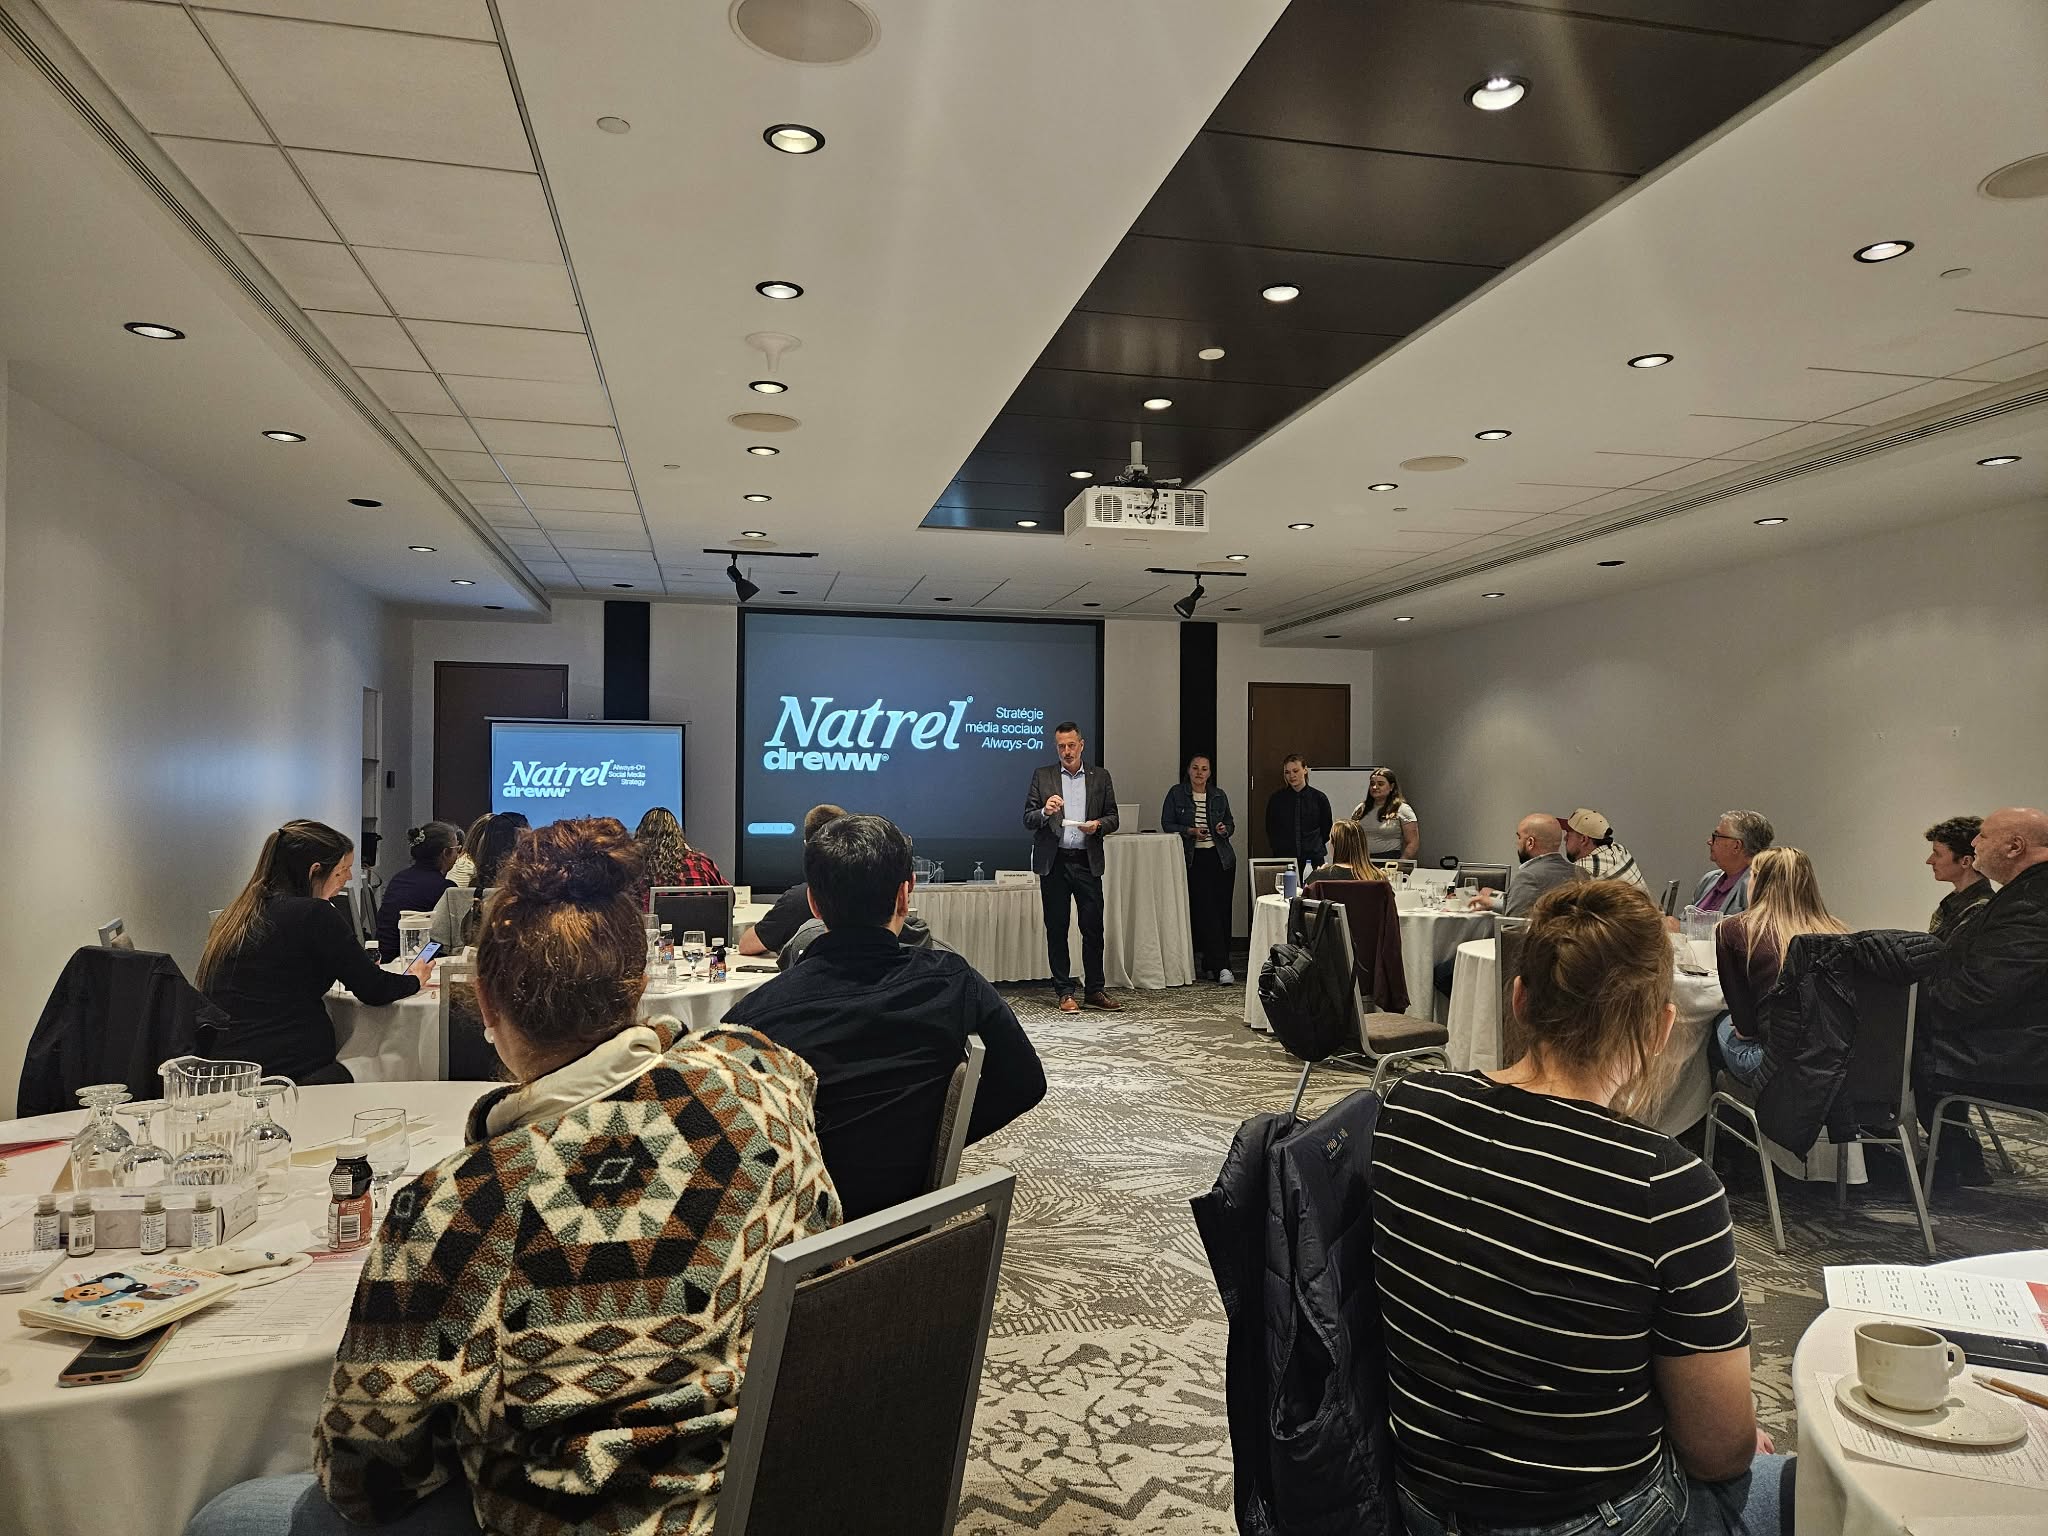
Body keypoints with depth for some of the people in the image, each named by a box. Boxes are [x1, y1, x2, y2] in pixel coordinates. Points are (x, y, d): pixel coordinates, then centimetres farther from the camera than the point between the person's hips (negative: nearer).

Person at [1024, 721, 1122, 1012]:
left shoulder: (1100, 777, 10)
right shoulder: (1042, 775, 7)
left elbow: (1113, 818, 10)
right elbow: (1028, 819, 3)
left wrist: (1097, 824, -11)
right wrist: (1045, 811, -17)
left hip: (1087, 862, 1)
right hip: (1054, 863, 0)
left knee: (1093, 928, 1)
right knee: (1056, 930, 3)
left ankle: (1096, 991, 12)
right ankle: (1065, 993, 11)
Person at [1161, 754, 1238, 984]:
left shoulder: (1219, 796, 12)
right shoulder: (1176, 794, 4)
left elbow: (1231, 823, 20)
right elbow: (1166, 823, 1)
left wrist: (1224, 829, -3)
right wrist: (1190, 831, -14)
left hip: (1221, 859, 3)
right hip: (1194, 860, -3)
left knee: (1222, 911, -1)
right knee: (1205, 911, -9)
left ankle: (1209, 964, 9)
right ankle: (1221, 967, -10)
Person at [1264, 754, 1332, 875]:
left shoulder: (1319, 798, 3)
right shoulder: (1276, 798, 4)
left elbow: (1326, 830, 13)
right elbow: (1270, 830, 13)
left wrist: (1314, 849, 8)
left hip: (1312, 860, 0)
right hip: (1283, 859, 0)